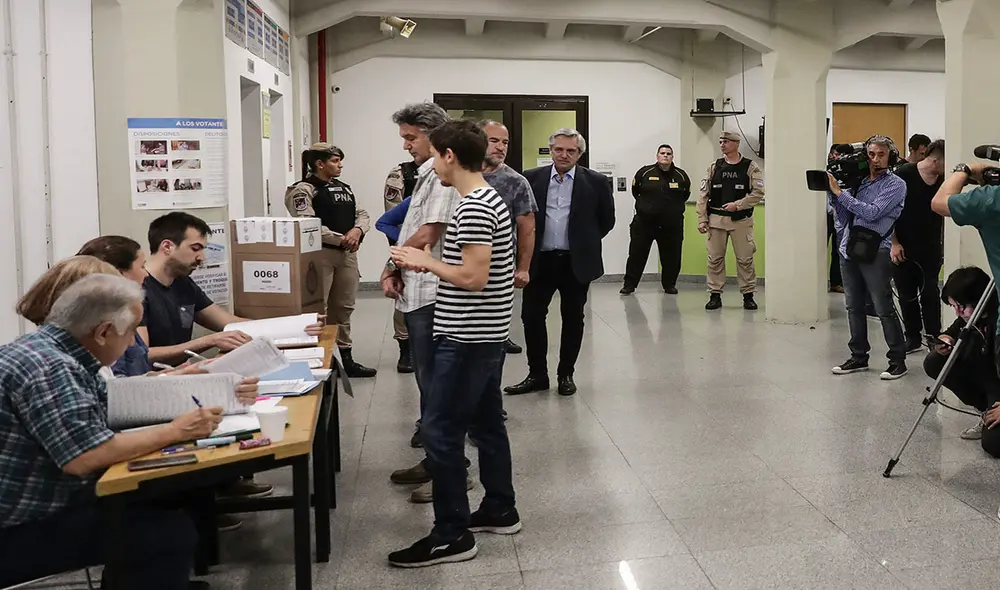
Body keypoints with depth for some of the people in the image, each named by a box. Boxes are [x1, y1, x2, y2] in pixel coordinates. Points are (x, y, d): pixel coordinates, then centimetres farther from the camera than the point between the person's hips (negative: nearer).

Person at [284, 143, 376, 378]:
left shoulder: (344, 188, 16)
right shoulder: (304, 189, -7)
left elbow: (362, 215, 14)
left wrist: (357, 230, -9)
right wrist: (340, 238, -19)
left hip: (347, 254, 8)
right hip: (320, 254, -8)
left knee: (344, 307, 15)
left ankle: (347, 359, 26)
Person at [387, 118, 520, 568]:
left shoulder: (472, 209, -19)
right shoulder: (488, 198, 13)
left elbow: (474, 276, -26)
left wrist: (425, 261, -13)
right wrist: (430, 263, 10)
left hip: (467, 337, -11)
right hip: (484, 334, 11)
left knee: (441, 431, -4)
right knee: (487, 423, 17)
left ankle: (452, 535, 4)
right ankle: (500, 510, 28)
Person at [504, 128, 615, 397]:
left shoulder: (595, 182, -2)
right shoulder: (531, 178, 0)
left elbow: (607, 220, 7)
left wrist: (586, 242, 8)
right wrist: (527, 246, 7)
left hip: (577, 262, -1)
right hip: (540, 260, 1)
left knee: (573, 319, 8)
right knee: (531, 316, 2)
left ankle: (566, 374, 23)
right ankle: (537, 375, 17)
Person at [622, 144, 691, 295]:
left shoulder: (681, 176, 2)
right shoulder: (645, 172, -3)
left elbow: (686, 195, 18)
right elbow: (635, 191, 11)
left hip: (672, 224, 1)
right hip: (645, 222, -1)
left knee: (671, 257, 7)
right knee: (636, 255, 0)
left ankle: (669, 284, 24)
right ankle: (629, 285, 9)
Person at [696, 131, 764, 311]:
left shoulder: (750, 167, -1)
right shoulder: (714, 167, 7)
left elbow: (758, 192, -7)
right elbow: (703, 194, 6)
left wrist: (737, 205, -16)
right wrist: (702, 219, 0)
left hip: (741, 220, -2)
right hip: (716, 219, 3)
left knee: (745, 259, 1)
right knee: (715, 258, 4)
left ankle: (748, 295, 11)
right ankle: (715, 296, 12)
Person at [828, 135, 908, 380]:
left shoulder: (895, 185, -3)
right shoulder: (857, 181, 12)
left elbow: (873, 212, -16)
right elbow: (843, 216, 13)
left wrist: (839, 192, -13)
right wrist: (831, 192, 0)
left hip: (875, 252, -6)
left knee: (884, 309, -4)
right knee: (854, 307, 11)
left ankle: (897, 360, 6)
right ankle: (859, 356, 22)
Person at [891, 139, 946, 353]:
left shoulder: (943, 181, 1)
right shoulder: (903, 174, -9)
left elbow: (943, 215, 11)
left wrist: (943, 246, 10)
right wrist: (893, 243, -10)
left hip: (931, 249, 2)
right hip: (903, 248, -2)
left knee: (930, 293, 1)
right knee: (907, 294, 7)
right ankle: (913, 338, 17)